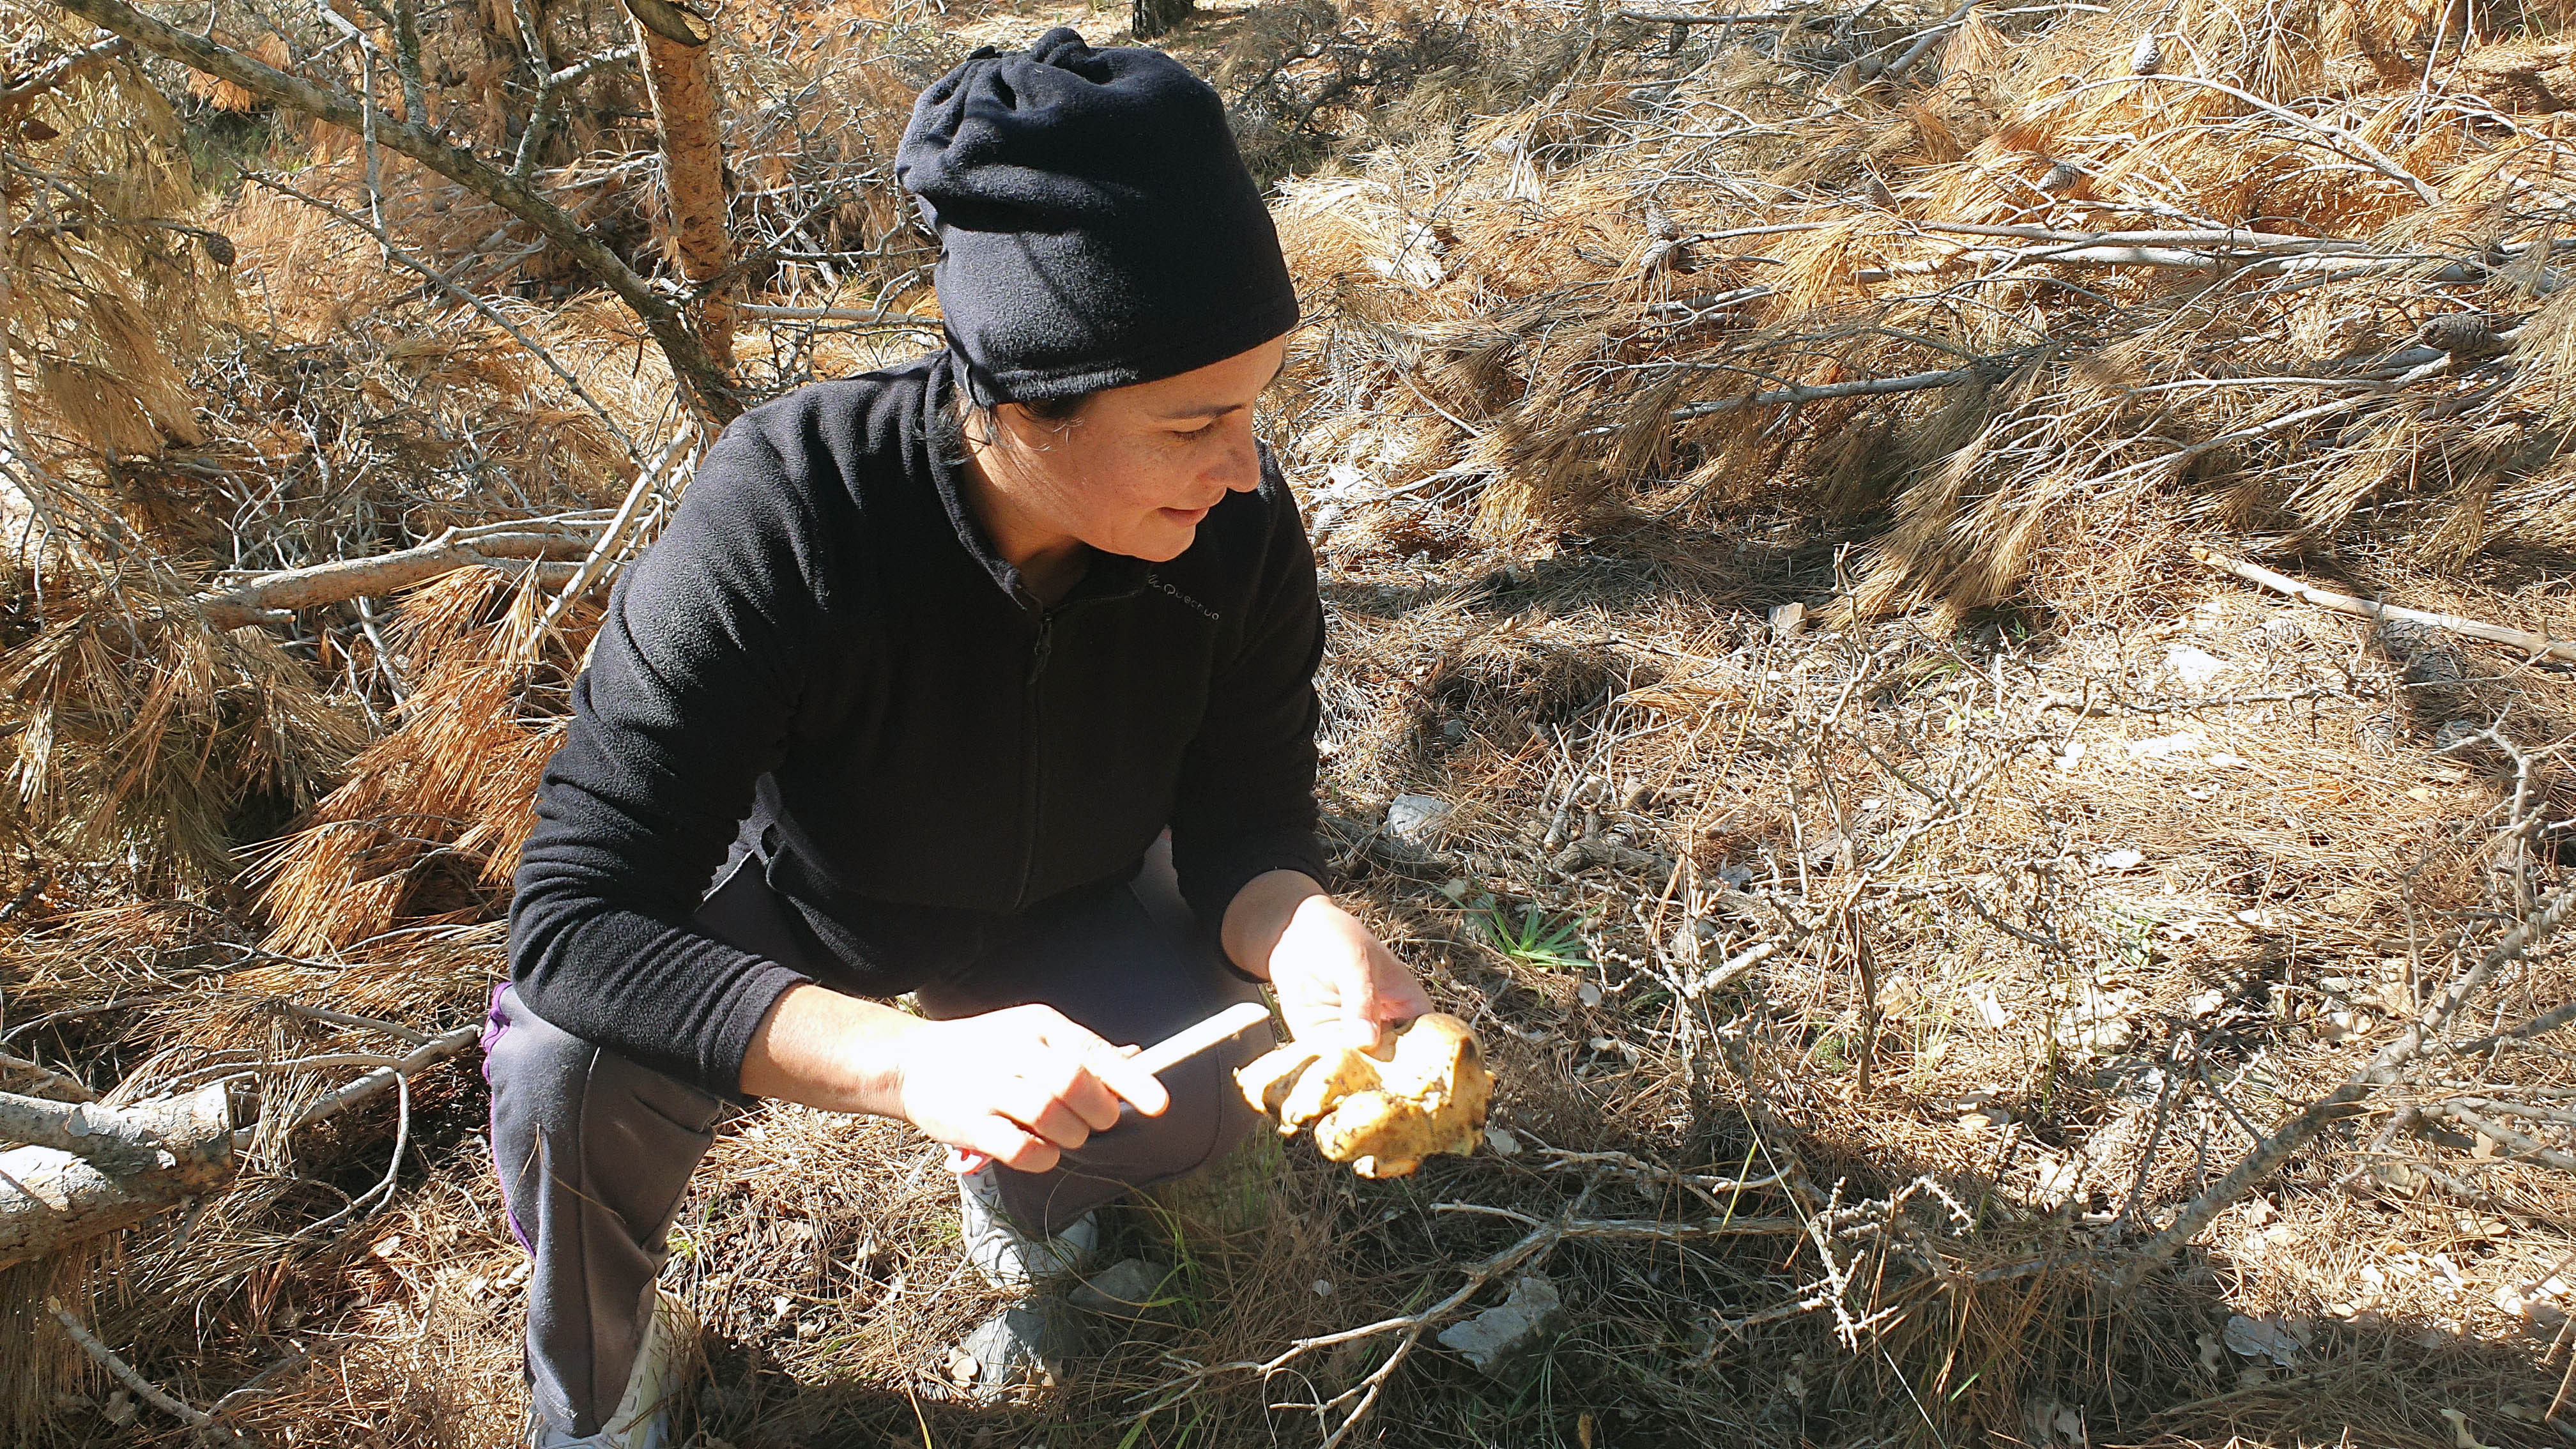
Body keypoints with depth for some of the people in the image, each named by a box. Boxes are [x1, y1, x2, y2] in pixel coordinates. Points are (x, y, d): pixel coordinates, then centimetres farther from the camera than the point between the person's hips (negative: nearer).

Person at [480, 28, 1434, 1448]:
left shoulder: (1238, 528, -27)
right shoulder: (788, 509, -39)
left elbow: (1243, 820, -13)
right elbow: (577, 918, -40)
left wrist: (1297, 925, -39)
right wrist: (909, 1061, -55)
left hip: (1058, 905, 3)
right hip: (792, 898, -2)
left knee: (1218, 1083, -23)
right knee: (570, 1072, -30)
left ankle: (1024, 1186, 15)